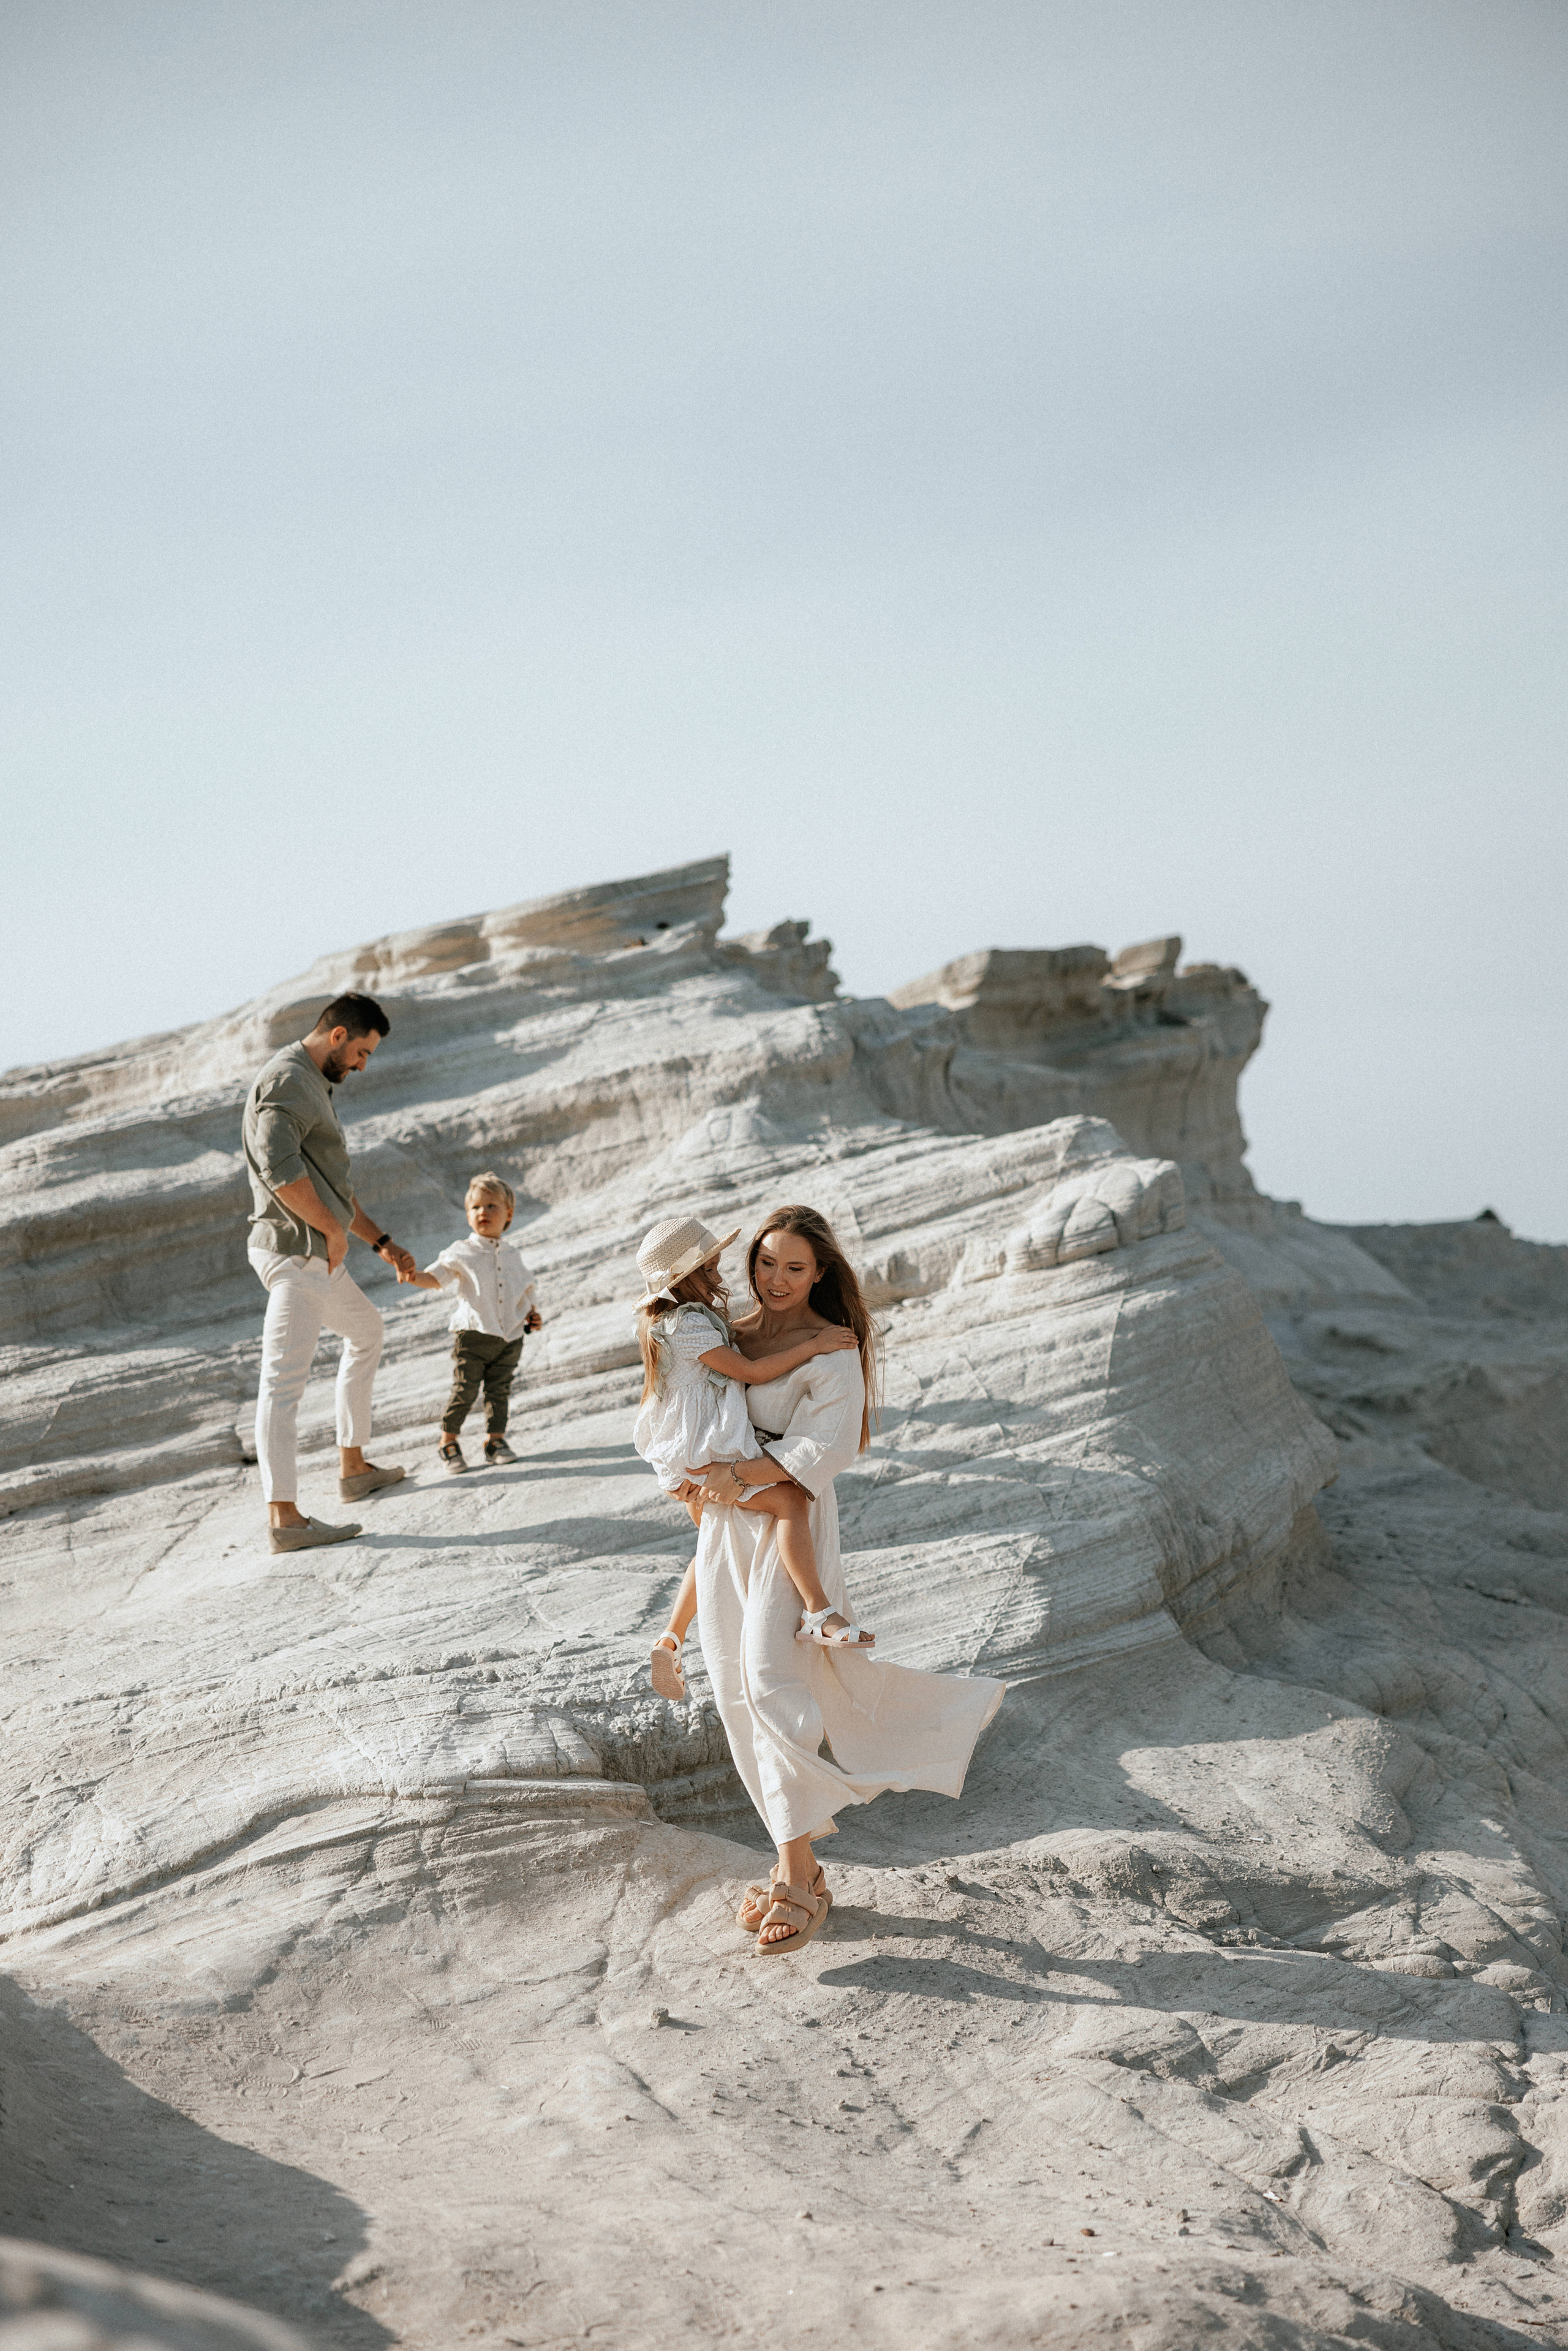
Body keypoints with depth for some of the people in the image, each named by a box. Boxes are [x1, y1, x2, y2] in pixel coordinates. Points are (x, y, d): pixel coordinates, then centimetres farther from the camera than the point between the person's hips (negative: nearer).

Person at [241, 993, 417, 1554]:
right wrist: (332, 1228, -18)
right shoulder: (286, 1082, -12)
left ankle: (353, 1466, 34)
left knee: (366, 1332, 28)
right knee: (284, 1380, -14)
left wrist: (380, 1242, 26)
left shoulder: (315, 1088, 22)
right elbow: (279, 1168, -27)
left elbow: (334, 1183, 29)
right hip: (295, 1253, -11)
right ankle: (284, 1517, -18)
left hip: (320, 1257, 11)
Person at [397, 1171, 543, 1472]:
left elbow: (525, 1288, 22)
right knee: (465, 1389, -5)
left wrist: (532, 1313, 8)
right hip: (473, 1334, -4)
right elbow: (436, 1277, -8)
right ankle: (449, 1441, 8)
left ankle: (495, 1438, 21)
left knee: (500, 1390, 9)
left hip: (510, 1336, 4)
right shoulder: (463, 1254, -1)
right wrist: (414, 1277, -27)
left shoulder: (512, 1254, 12)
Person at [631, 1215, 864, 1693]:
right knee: (790, 1499, -22)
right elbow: (749, 1371, -21)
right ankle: (818, 1614, -29)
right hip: (701, 1454, -11)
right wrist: (812, 1346, -20)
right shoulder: (690, 1325, -19)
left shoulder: (673, 1318, 13)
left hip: (686, 1458, 11)